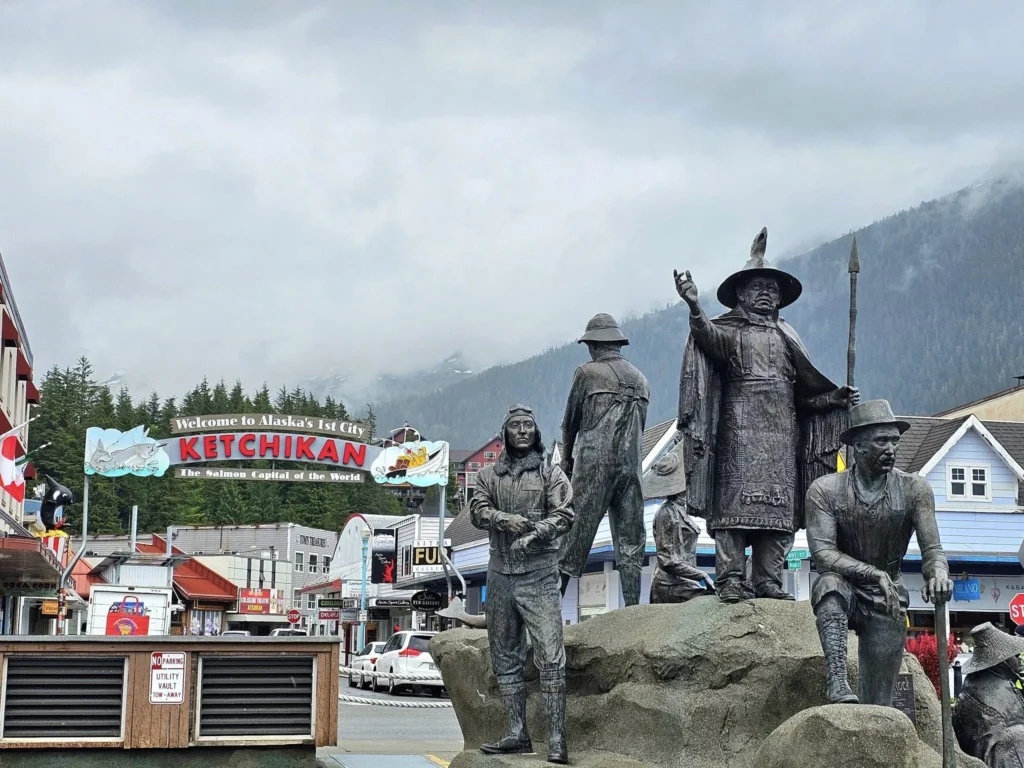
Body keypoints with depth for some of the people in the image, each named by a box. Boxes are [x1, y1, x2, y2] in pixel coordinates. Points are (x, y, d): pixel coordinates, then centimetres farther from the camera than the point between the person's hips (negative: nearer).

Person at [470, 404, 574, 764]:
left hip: (538, 575, -4)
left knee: (550, 657, -11)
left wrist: (534, 534, -20)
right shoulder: (489, 475, 13)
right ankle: (517, 734, 16)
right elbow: (477, 510, 2)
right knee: (505, 657, 8)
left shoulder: (550, 473, 5)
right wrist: (506, 520, -17)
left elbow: (564, 515, -4)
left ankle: (556, 740, -12)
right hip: (500, 575, 4)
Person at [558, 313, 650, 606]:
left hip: (594, 462, -4)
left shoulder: (588, 372, 0)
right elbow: (639, 427, 15)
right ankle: (632, 608, 3)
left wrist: (567, 461, 19)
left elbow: (570, 423, 6)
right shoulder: (640, 379, 15)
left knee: (576, 530, -4)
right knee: (630, 540, 6)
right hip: (632, 463, 5)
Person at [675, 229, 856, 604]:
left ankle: (767, 579, 0)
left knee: (778, 503, -1)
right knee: (736, 497, -12)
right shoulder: (730, 330, 8)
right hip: (741, 424, -5)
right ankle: (731, 579, -15)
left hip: (782, 428, 5)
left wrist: (837, 397, 9)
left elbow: (804, 392, 23)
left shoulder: (786, 338, 23)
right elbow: (708, 336, -18)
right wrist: (694, 307, -37)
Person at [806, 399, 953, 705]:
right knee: (831, 584, -37)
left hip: (887, 601, 2)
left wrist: (938, 573, -37)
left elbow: (932, 549, -11)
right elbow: (822, 552, -20)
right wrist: (876, 574, -34)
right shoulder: (824, 491, -10)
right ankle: (838, 685, -45)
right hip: (844, 592, -2)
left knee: (879, 703, -4)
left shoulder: (914, 490, -5)